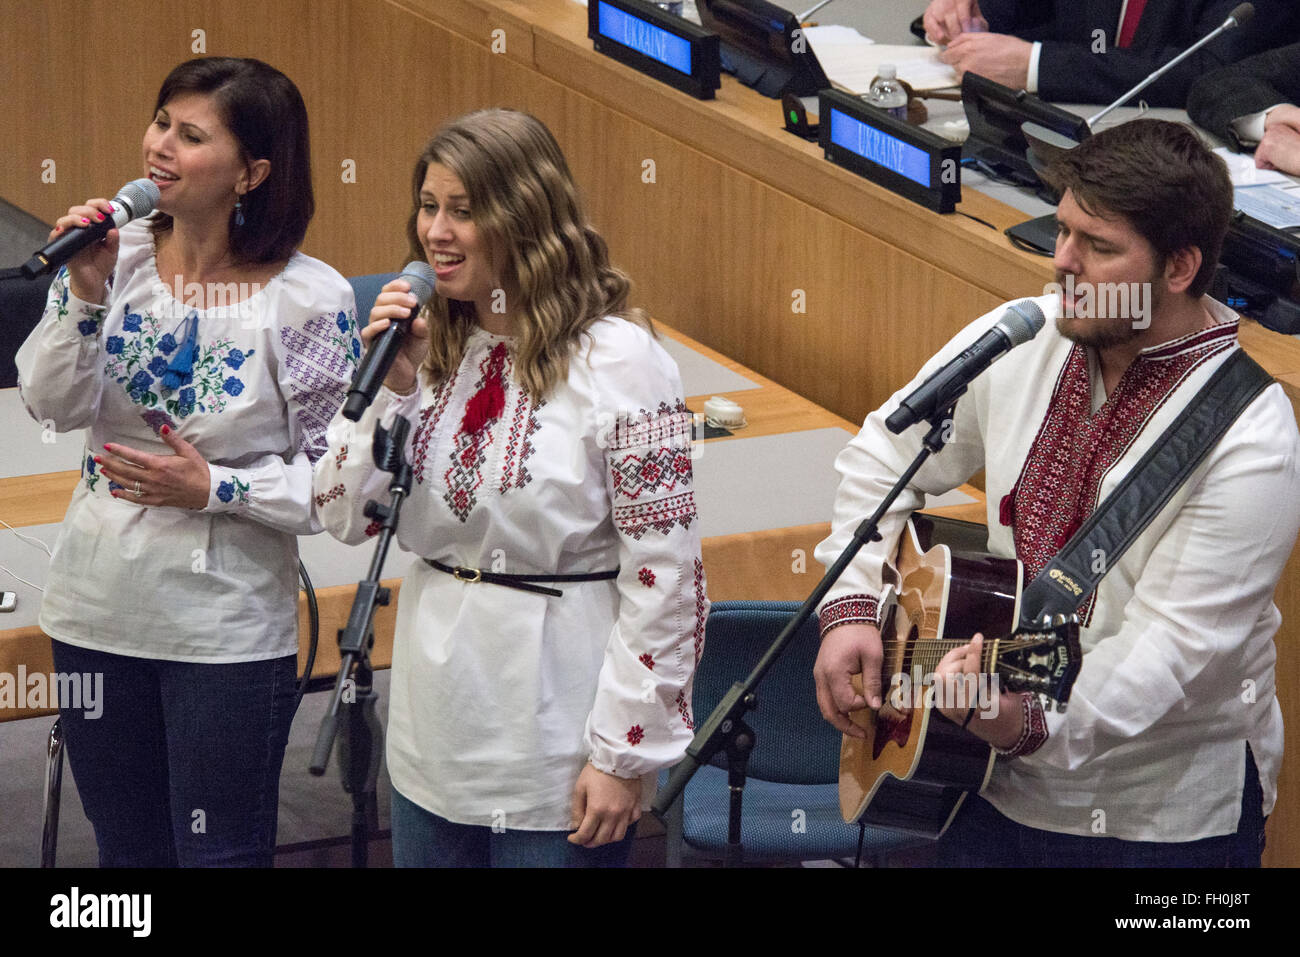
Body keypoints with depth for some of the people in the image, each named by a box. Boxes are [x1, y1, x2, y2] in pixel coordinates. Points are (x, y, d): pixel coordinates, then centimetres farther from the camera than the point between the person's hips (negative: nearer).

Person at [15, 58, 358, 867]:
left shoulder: (308, 299, -14)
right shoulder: (118, 254, -3)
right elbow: (54, 406, -10)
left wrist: (214, 489, -19)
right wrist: (86, 293, -22)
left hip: (227, 627, -4)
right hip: (99, 608, 4)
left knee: (222, 854, 7)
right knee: (126, 848, 19)